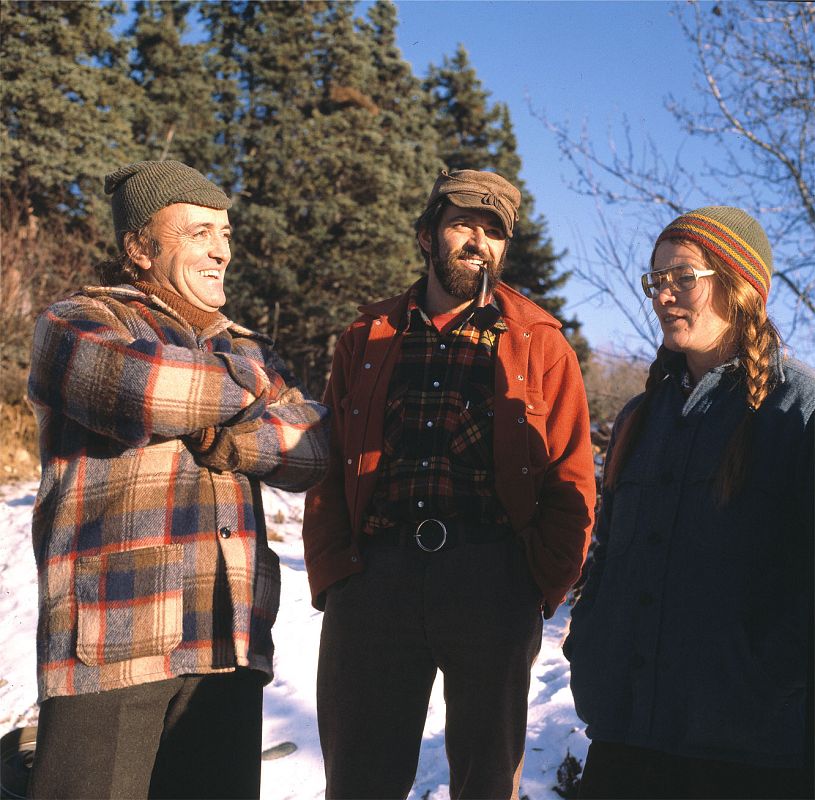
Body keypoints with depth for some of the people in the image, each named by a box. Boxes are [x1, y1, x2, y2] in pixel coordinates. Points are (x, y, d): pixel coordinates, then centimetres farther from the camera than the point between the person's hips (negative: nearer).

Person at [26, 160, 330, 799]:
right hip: (108, 644, -5)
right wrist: (248, 395, 1)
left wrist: (229, 441, -11)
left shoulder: (247, 351, 22)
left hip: (230, 645, 5)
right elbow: (142, 389, -16)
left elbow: (316, 450, 8)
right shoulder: (75, 323, 6)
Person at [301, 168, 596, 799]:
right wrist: (331, 574, 0)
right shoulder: (368, 340, 13)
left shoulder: (540, 345, 7)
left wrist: (541, 588, -7)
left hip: (493, 582, -1)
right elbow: (327, 470, 11)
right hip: (373, 577, 2)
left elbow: (571, 482, 2)